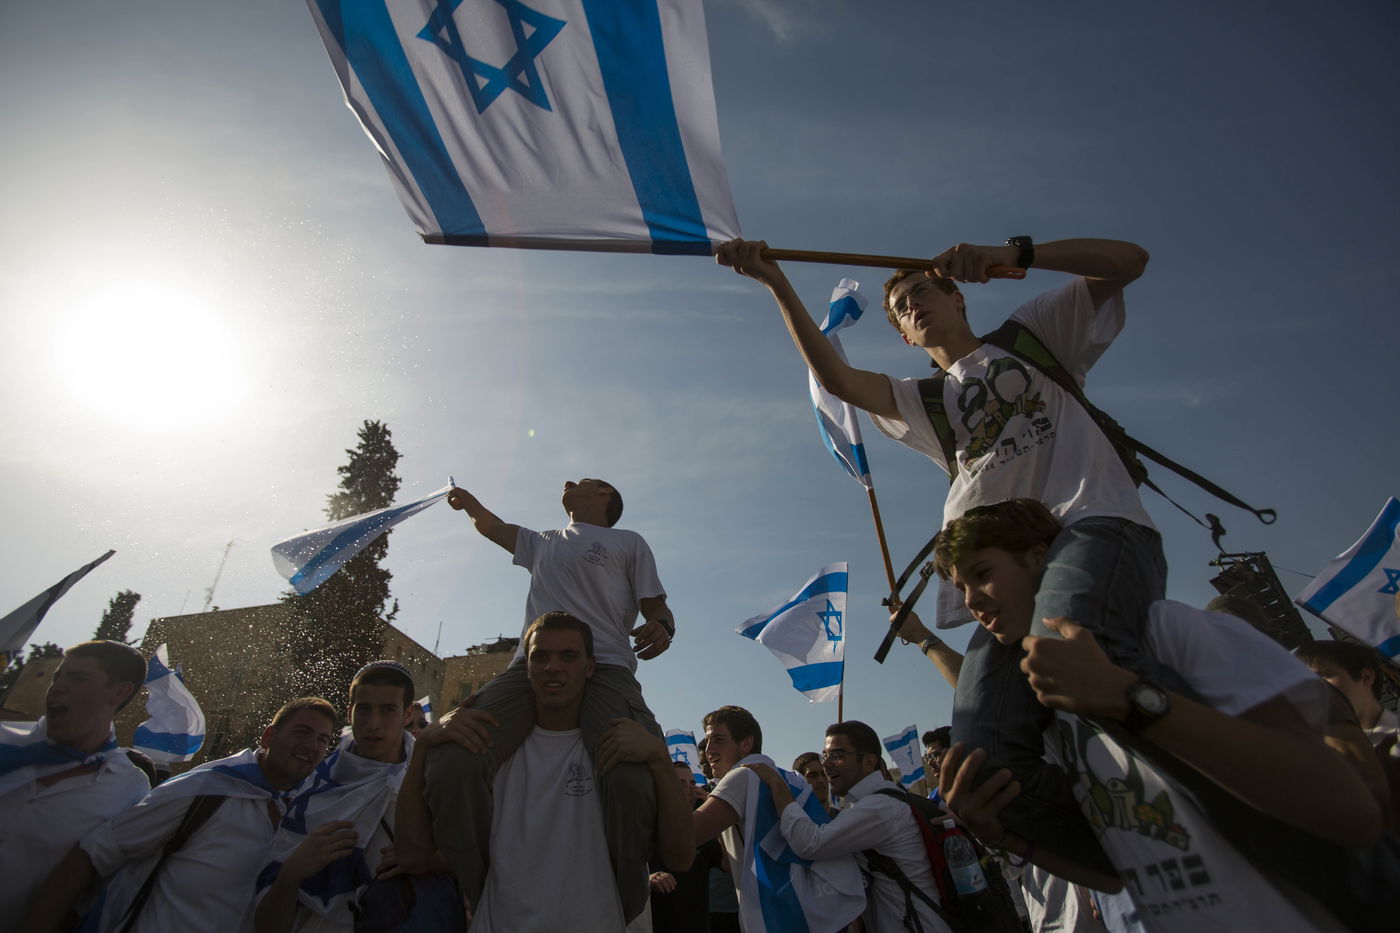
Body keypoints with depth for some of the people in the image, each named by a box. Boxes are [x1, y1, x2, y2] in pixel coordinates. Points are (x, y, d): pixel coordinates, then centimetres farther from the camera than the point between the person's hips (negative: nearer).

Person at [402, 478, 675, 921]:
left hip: (604, 668, -4)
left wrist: (662, 627, -7)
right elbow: (490, 525, 51)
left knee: (631, 779, -33)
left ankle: (621, 916, -8)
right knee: (451, 763, -24)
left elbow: (657, 608, 15)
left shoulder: (628, 543, 23)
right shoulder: (542, 543, 36)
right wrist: (467, 500, 67)